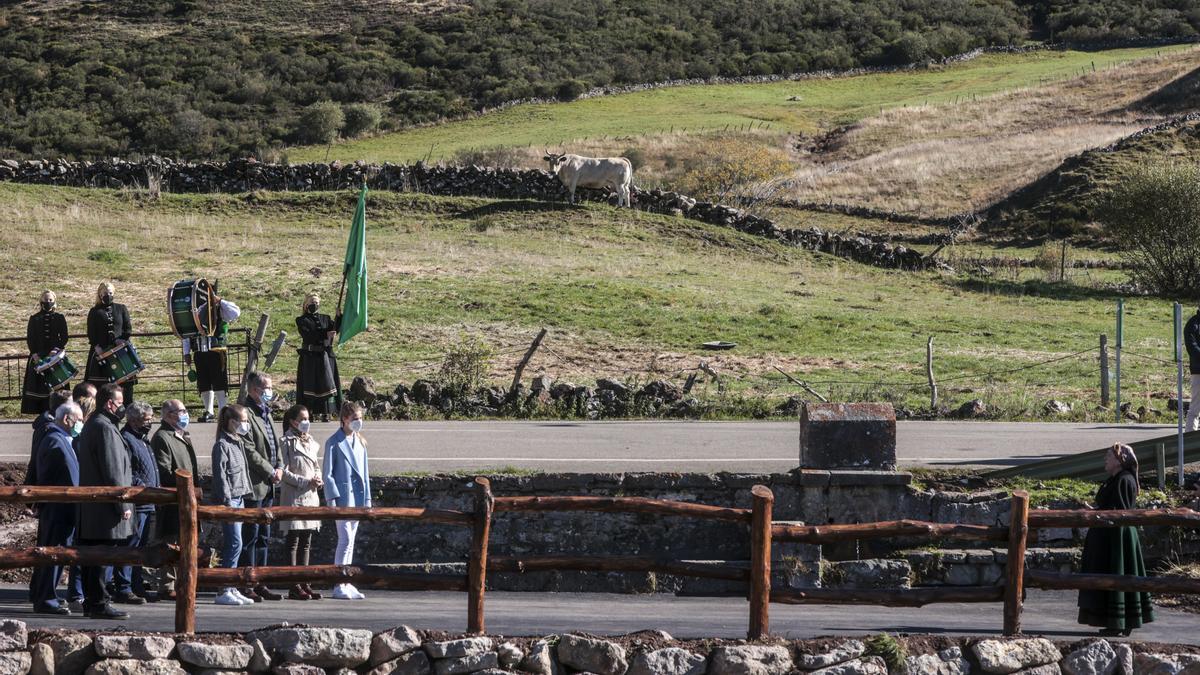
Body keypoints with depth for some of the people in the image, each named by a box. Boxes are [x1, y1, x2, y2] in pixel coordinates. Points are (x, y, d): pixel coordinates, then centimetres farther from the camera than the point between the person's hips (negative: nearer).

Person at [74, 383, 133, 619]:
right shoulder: (105, 428, -14)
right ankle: (98, 603, -8)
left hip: (91, 508, 10)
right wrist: (123, 504, -16)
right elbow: (112, 471, -19)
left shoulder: (91, 426, 18)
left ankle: (91, 602, 17)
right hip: (105, 508, -10)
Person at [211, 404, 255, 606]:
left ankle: (230, 589, 11)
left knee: (232, 545, 9)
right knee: (234, 544, -12)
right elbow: (220, 474, -15)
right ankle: (224, 591, -12)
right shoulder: (222, 445, -11)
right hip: (227, 500, -9)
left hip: (238, 499, 9)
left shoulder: (239, 443, 17)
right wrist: (227, 501, -20)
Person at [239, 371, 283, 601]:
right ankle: (246, 585, -5)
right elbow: (249, 451, -17)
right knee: (250, 536, -7)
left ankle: (260, 584, 16)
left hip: (268, 486, 9)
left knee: (263, 537, 11)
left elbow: (275, 445, 23)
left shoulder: (266, 414, 18)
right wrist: (270, 472, -13)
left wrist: (279, 468, 6)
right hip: (253, 485, -9)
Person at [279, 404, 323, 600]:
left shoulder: (312, 442, 15)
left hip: (311, 495, 7)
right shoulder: (287, 443, -7)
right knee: (294, 542, -6)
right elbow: (284, 472, -12)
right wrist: (306, 482, -17)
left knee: (306, 542, 8)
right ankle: (294, 586, -6)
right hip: (293, 496, -7)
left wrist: (318, 479, 0)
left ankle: (304, 583, 11)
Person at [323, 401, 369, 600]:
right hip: (342, 496, -7)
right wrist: (332, 499, -13)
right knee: (346, 540, -11)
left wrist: (367, 499, 13)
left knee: (349, 542, 10)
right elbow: (327, 474, -7)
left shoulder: (360, 442, 14)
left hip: (357, 497, 7)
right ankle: (339, 586, -9)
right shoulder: (334, 443, -6)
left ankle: (346, 584, 13)